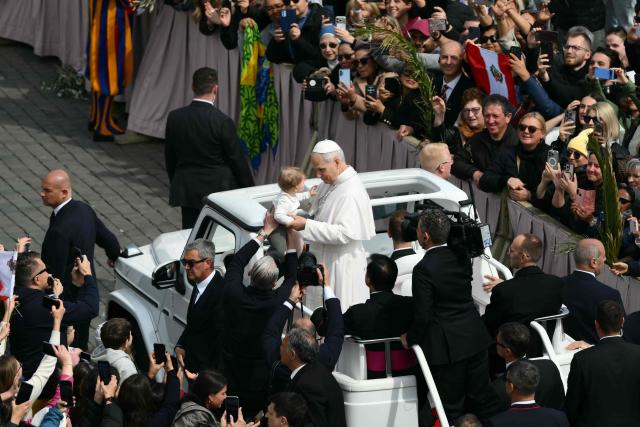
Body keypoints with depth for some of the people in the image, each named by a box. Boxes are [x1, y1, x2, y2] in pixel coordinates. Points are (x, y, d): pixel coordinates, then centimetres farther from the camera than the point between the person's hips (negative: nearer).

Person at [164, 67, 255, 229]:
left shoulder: (174, 117, -3)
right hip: (218, 190, -4)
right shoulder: (222, 122, -16)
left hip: (186, 190, 4)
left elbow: (169, 157, 8)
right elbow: (238, 160, -8)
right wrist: (249, 190, 5)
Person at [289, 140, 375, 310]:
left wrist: (307, 225, -26)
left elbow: (345, 233, -27)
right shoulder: (330, 183, 7)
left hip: (341, 265, -9)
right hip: (325, 261, 9)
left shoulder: (351, 194, -22)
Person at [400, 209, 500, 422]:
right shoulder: (461, 257, 0)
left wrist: (409, 338, -2)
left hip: (447, 347, -6)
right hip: (475, 339, 6)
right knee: (482, 398, 15)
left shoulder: (424, 269, -20)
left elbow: (423, 315, -18)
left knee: (452, 407, 5)